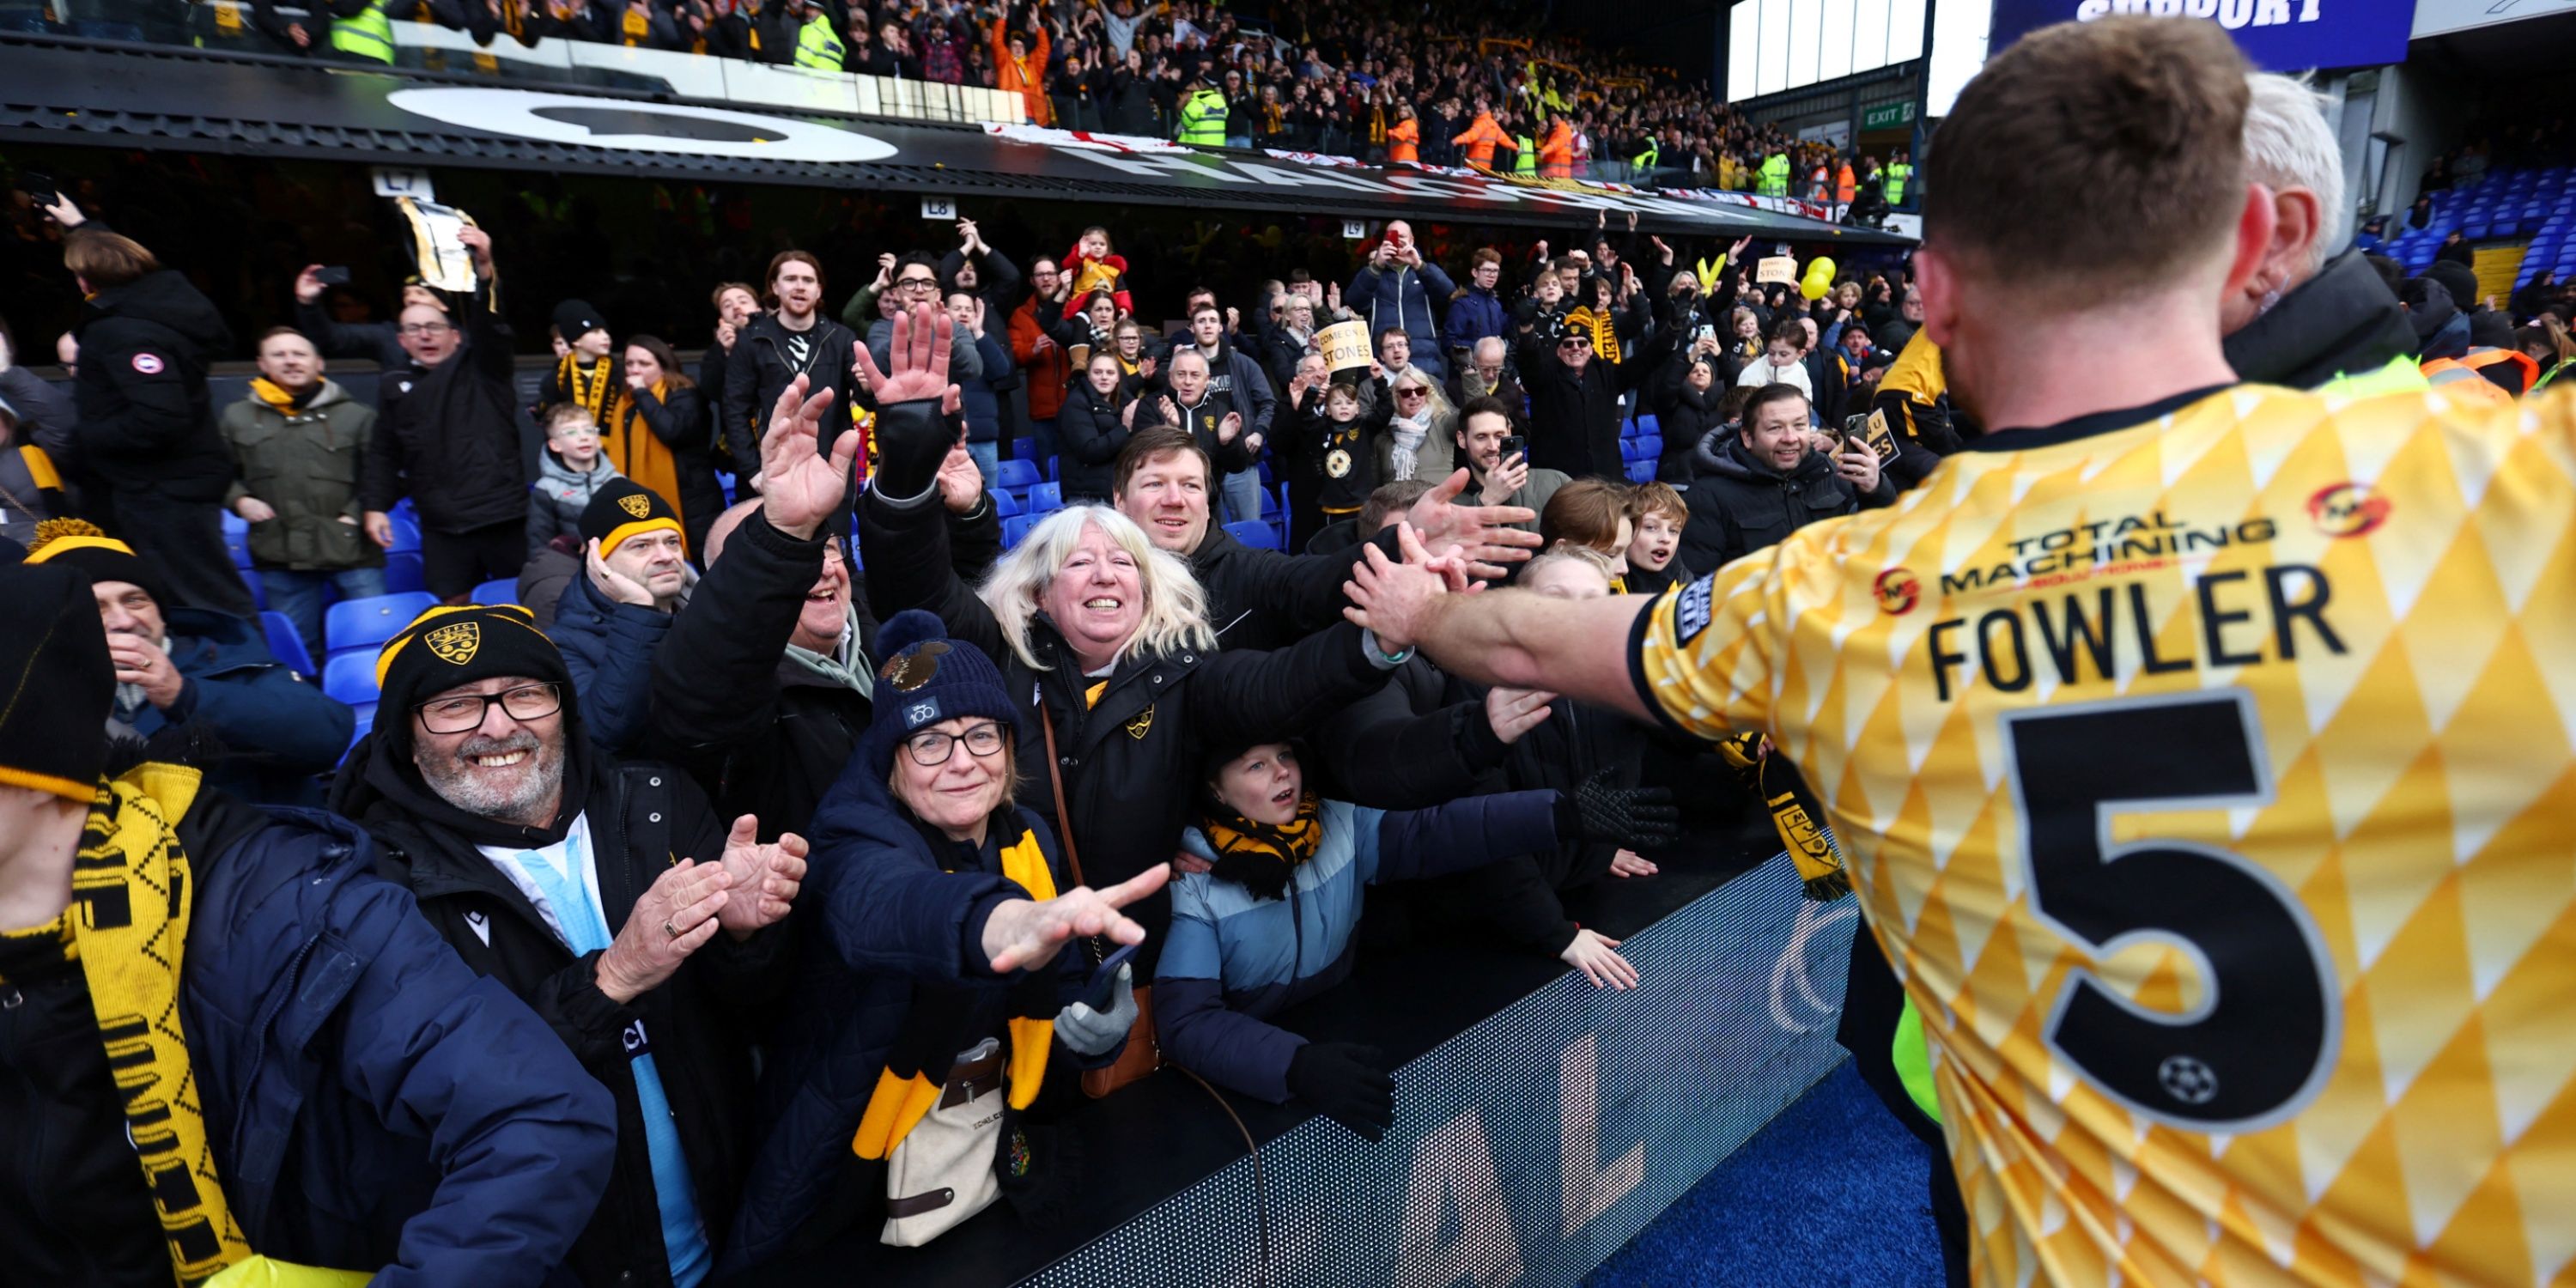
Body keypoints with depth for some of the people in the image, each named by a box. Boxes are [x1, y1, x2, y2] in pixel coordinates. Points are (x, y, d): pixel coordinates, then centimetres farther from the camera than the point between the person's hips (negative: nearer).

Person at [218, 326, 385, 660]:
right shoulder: (237, 416, 13)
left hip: (350, 548, -2)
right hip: (279, 556, 3)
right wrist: (240, 500, 1)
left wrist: (358, 514, -7)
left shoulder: (358, 415, 6)